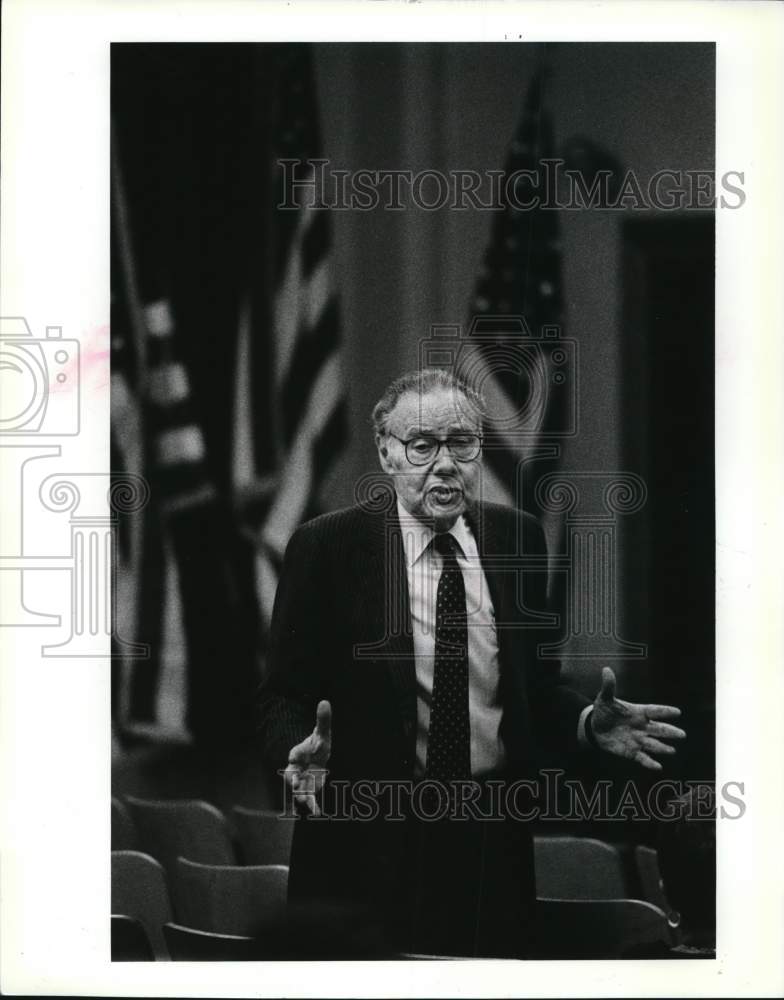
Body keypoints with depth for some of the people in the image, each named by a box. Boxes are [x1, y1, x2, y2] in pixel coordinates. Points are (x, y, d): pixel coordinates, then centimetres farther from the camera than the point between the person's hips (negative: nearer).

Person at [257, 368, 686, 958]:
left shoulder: (518, 538, 5)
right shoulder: (325, 548, -6)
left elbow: (536, 683, 12)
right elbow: (283, 697, -3)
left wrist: (588, 724, -8)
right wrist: (299, 751, -24)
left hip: (494, 844, 3)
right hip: (368, 847, -3)